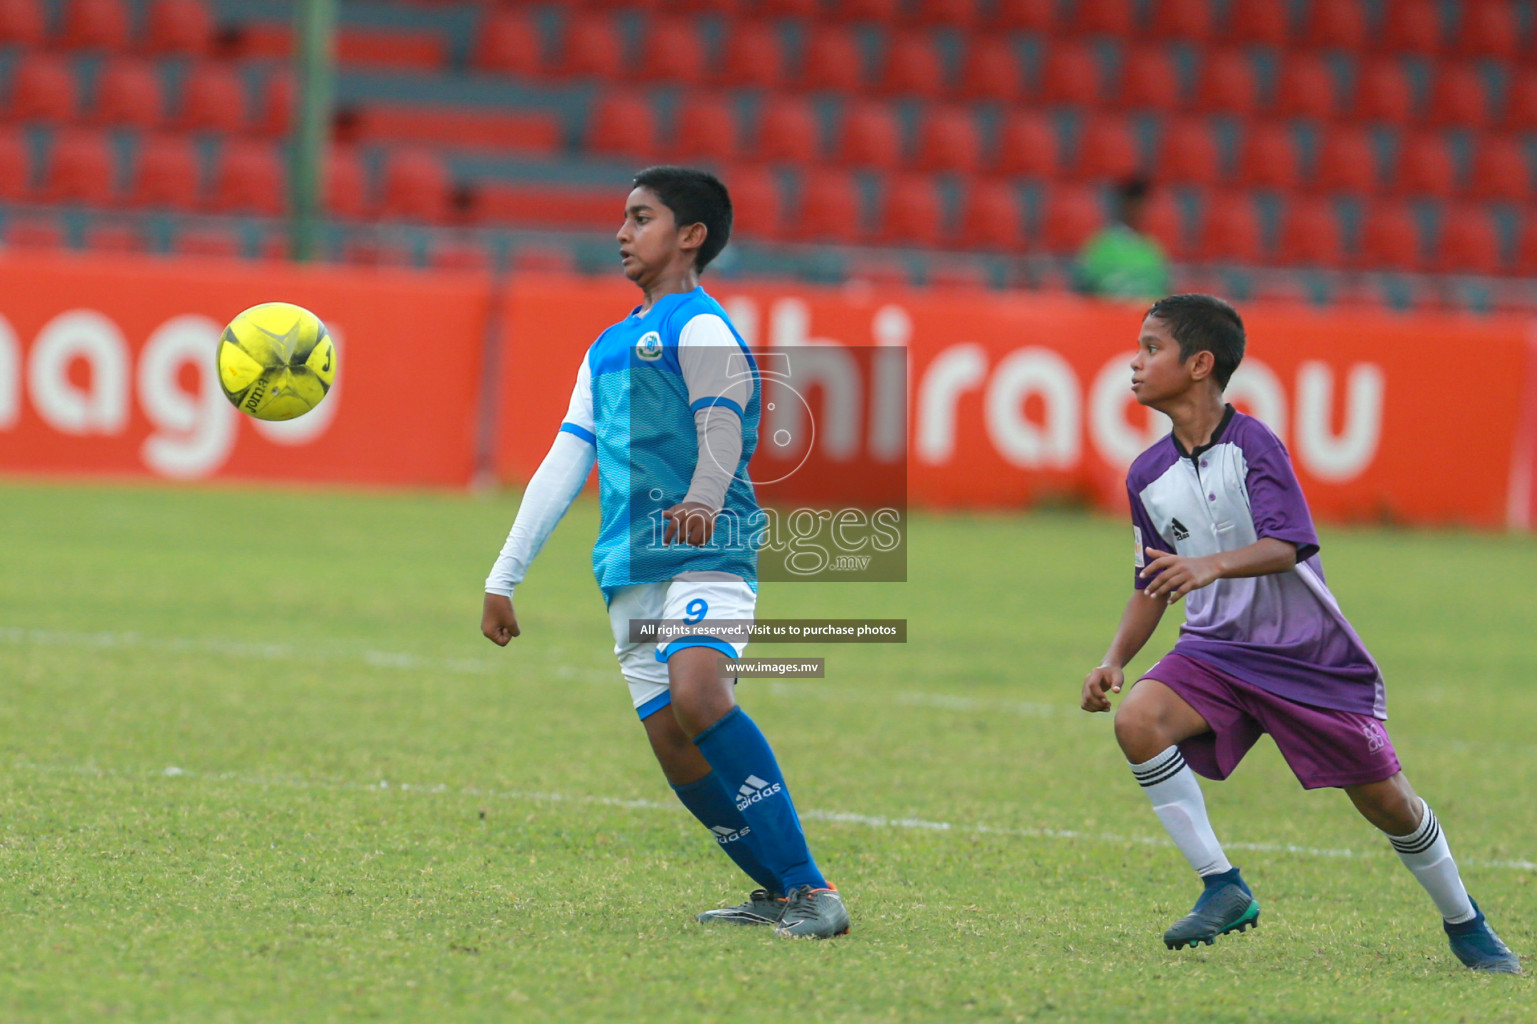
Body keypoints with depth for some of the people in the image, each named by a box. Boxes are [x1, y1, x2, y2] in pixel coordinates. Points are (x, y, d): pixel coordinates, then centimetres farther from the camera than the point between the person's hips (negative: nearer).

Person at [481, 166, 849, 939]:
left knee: (698, 694, -29)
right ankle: (778, 892, 8)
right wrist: (504, 577, 24)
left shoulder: (698, 326, -2)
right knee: (673, 745, -2)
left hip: (706, 555, -8)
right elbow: (564, 464, 27)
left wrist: (703, 499, -40)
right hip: (631, 570, 8)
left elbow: (721, 424, -19)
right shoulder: (609, 348, 24)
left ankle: (808, 888, -27)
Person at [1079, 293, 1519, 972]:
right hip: (1215, 649, 4)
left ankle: (1466, 925, 25)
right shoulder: (1148, 475, 3)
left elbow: (1285, 547, -27)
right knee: (1137, 719, -25)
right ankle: (1223, 890, -18)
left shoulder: (1252, 444, -14)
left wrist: (1211, 566, -44)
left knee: (1386, 801, 0)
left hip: (1308, 654, -4)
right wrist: (1115, 661, 0)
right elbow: (1153, 586, 14)